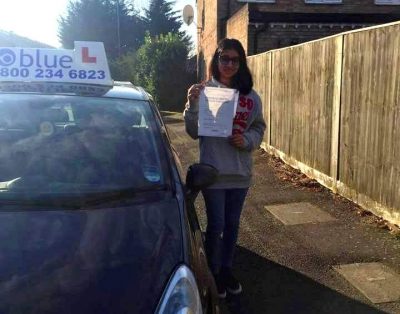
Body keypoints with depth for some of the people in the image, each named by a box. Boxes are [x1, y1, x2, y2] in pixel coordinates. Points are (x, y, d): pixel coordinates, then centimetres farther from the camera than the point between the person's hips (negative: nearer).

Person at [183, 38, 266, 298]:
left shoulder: (251, 96, 1)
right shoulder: (205, 91, -7)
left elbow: (259, 129, 9)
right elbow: (194, 132, -8)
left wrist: (247, 140, -12)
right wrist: (193, 105, -23)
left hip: (241, 172, 3)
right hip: (213, 171, -3)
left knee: (232, 224, 16)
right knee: (216, 225, 7)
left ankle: (227, 269, 35)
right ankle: (213, 273, 27)